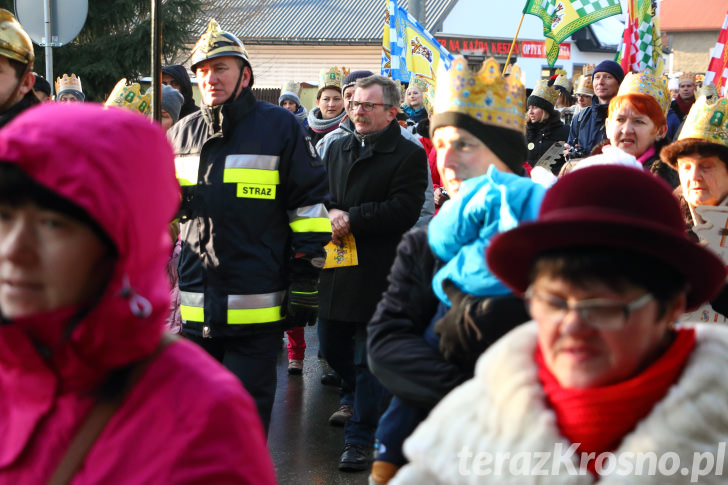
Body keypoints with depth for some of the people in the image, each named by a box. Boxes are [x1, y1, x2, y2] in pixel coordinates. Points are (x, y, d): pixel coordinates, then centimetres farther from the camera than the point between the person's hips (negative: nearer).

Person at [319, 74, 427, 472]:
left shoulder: (409, 155, -6)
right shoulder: (337, 148, 15)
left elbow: (404, 210, -16)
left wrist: (352, 219, -18)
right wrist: (331, 212, -8)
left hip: (377, 271, -6)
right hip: (337, 265, 7)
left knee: (367, 357, 0)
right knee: (331, 346, 14)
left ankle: (360, 438, 11)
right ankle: (368, 398, 40)